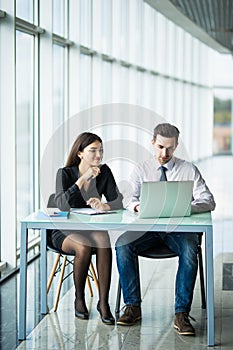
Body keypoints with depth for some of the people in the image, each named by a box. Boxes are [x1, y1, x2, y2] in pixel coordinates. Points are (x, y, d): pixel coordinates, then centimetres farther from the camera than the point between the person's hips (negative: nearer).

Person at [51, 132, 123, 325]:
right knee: (84, 247, -34)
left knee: (103, 241, -32)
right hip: (65, 232, -2)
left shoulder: (104, 172, 2)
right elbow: (62, 205, -24)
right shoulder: (65, 173, -8)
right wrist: (83, 179, -29)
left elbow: (119, 201, -5)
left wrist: (105, 206, -28)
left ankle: (103, 302, -26)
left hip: (93, 229, 2)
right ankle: (79, 299, -11)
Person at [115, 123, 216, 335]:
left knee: (189, 250, -34)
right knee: (122, 245, -27)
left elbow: (209, 202, -3)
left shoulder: (189, 170, 7)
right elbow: (129, 200, 1)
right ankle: (133, 306, -16)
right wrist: (137, 206, -25)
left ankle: (182, 314, -27)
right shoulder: (141, 170, 12)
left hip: (179, 228, -2)